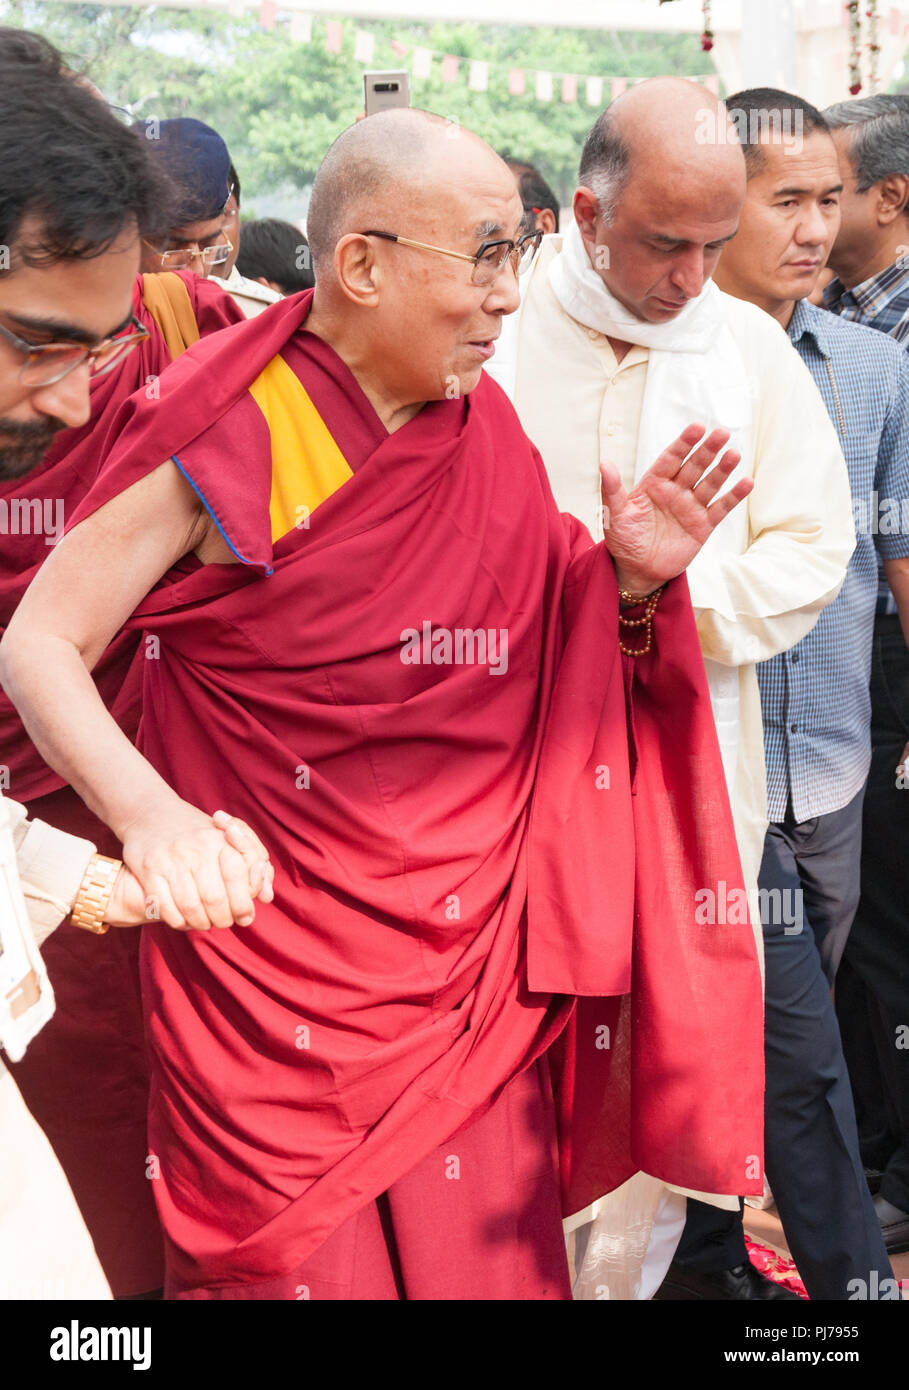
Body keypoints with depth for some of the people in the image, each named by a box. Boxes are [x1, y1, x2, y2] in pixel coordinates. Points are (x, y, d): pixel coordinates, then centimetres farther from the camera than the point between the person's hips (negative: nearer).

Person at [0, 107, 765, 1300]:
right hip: (269, 966, -4)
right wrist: (146, 810, -29)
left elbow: (544, 669, 13)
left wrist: (633, 582, -6)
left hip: (465, 966, 5)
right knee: (293, 1262, 5)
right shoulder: (231, 440, -11)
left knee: (483, 1251, 9)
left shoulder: (489, 439, 5)